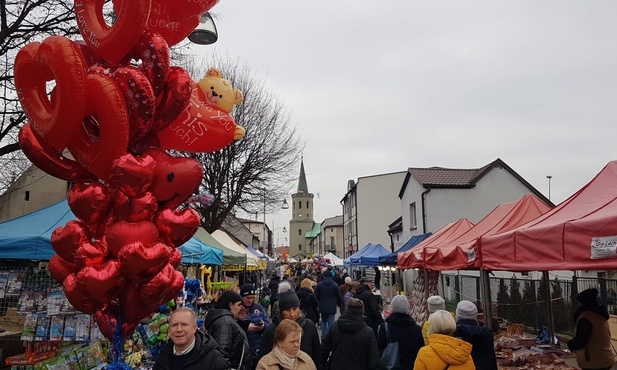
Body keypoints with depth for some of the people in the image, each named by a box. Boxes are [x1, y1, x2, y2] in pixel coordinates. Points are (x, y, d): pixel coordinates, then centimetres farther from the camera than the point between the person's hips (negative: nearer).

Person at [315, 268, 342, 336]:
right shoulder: (335, 285, -6)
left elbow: (316, 296, 1)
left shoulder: (319, 284, -2)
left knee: (323, 321, 19)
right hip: (332, 307, -2)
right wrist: (339, 304, 15)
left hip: (322, 307, 2)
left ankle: (323, 334, 13)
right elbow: (339, 297, -2)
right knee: (330, 323, 3)